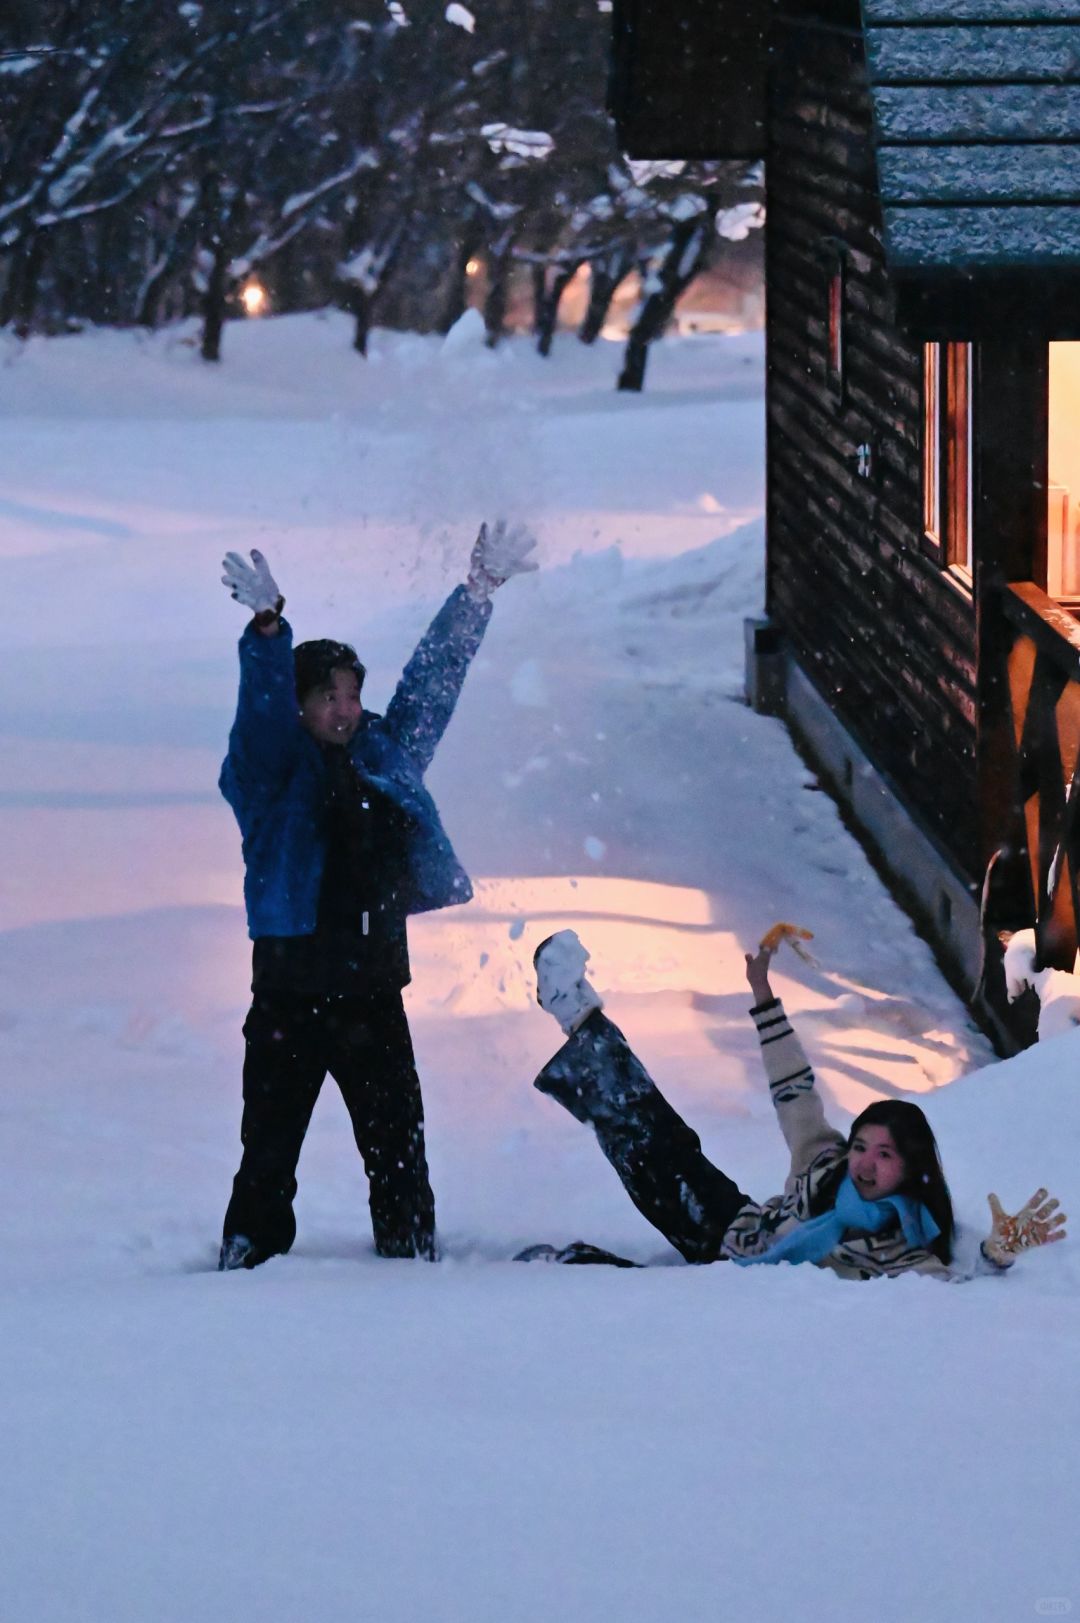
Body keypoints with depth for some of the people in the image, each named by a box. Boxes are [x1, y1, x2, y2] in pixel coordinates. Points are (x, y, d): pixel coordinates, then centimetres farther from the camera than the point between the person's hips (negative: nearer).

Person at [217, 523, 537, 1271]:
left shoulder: (387, 754, 11)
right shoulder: (269, 773, -3)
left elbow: (434, 676, 15)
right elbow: (263, 704, -20)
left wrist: (478, 593, 11)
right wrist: (268, 627, -38)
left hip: (375, 993, 4)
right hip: (291, 1000, -4)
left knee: (399, 1146, 7)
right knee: (270, 1147, -2)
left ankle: (412, 1256, 14)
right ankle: (249, 1260, 6)